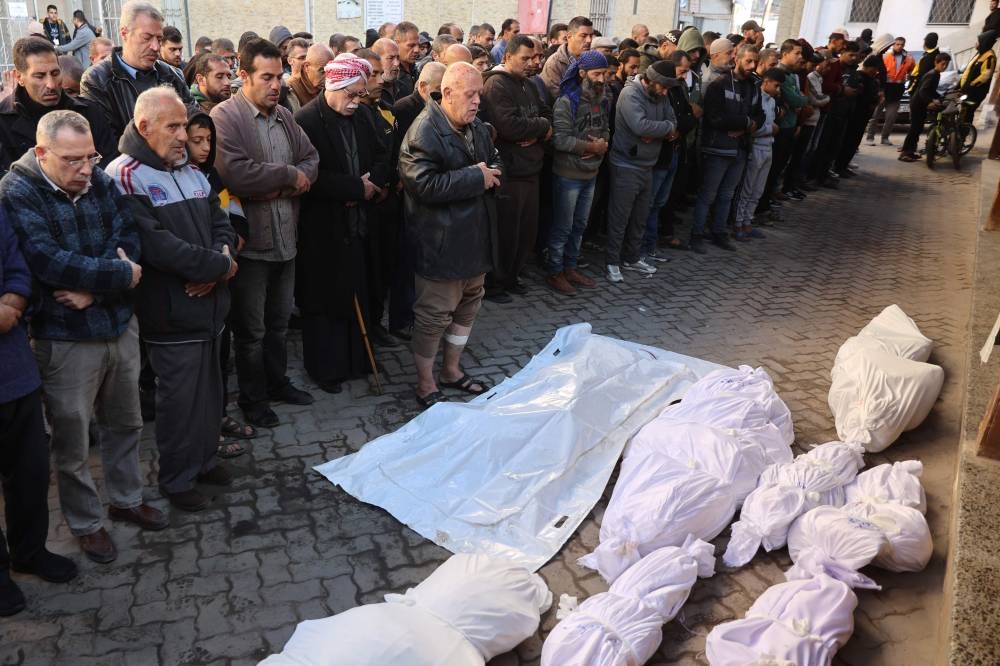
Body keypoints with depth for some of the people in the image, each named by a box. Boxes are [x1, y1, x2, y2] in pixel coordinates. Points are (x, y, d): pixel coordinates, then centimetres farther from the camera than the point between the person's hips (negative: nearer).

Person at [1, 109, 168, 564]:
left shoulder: (100, 183, 3)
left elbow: (128, 239, -4)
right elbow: (49, 261, -24)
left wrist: (94, 285, -19)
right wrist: (119, 274, -17)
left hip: (119, 325, 5)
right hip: (65, 338, -5)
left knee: (125, 423, 19)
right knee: (72, 441, 9)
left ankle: (127, 499, 39)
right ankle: (86, 524, 28)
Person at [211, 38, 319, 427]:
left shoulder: (283, 116, 10)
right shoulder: (225, 117, -14)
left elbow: (311, 157, 8)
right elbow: (235, 173, -27)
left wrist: (288, 184, -12)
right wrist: (289, 175, -15)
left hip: (285, 238, 7)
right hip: (250, 241, -7)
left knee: (279, 321, 21)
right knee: (251, 329, 8)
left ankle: (277, 382, 39)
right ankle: (252, 398, 25)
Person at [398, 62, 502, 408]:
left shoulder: (477, 127, 10)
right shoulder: (423, 133, -17)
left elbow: (496, 161, 23)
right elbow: (424, 184, -26)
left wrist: (493, 172, -3)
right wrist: (476, 178, -22)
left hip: (474, 236, 9)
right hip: (440, 243, -9)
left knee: (469, 304, 19)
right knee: (435, 313, 1)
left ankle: (452, 369, 37)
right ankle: (426, 384, 18)